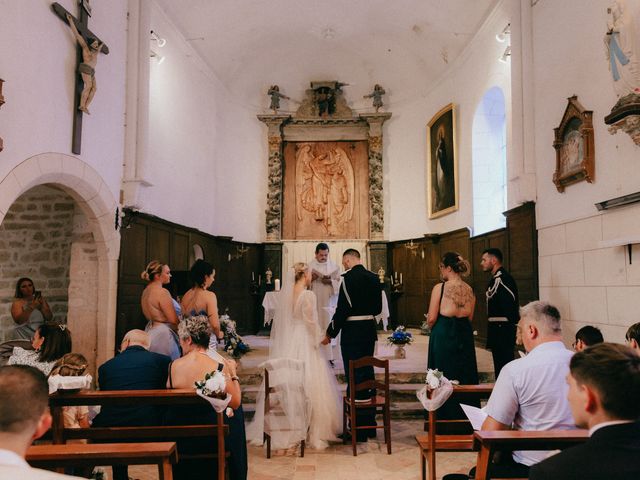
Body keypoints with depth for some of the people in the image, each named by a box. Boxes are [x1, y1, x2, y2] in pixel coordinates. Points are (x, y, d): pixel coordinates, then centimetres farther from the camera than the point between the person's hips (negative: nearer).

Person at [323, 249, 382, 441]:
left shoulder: (349, 277, -14)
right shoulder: (374, 277, 7)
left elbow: (343, 309, -17)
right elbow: (378, 308, 12)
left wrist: (330, 333, -7)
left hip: (352, 332, -7)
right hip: (370, 330, 7)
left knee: (354, 377, 0)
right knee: (368, 374, 16)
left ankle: (358, 430, 8)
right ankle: (370, 426, 28)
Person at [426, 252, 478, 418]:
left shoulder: (440, 287, -14)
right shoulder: (469, 289, 1)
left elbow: (431, 319, -12)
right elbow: (470, 317, 7)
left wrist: (434, 329, 8)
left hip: (443, 336, -4)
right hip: (465, 336, 5)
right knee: (465, 375, 16)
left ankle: (445, 417, 15)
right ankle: (465, 416, 25)